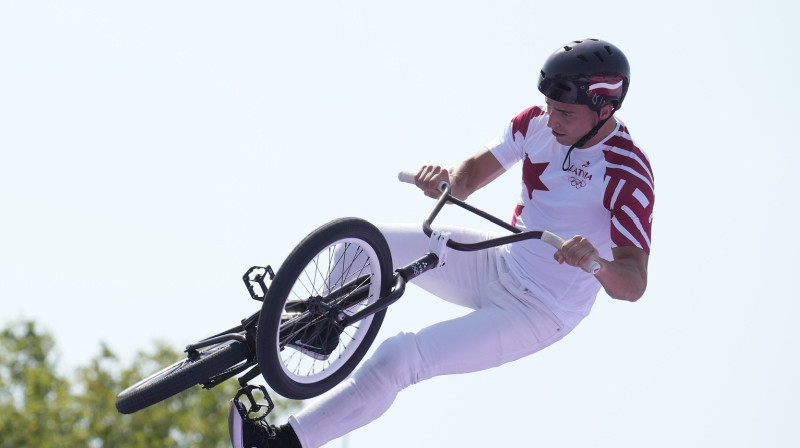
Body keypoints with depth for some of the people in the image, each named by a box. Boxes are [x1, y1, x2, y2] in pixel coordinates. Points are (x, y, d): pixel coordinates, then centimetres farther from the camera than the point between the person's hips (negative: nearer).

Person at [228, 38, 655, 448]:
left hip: (536, 313, -7)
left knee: (399, 358, -19)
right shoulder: (536, 122, -7)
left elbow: (633, 285, -32)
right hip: (499, 265, 7)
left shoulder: (628, 174, -27)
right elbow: (472, 172, -3)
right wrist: (445, 181, -27)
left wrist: (596, 262, -54)